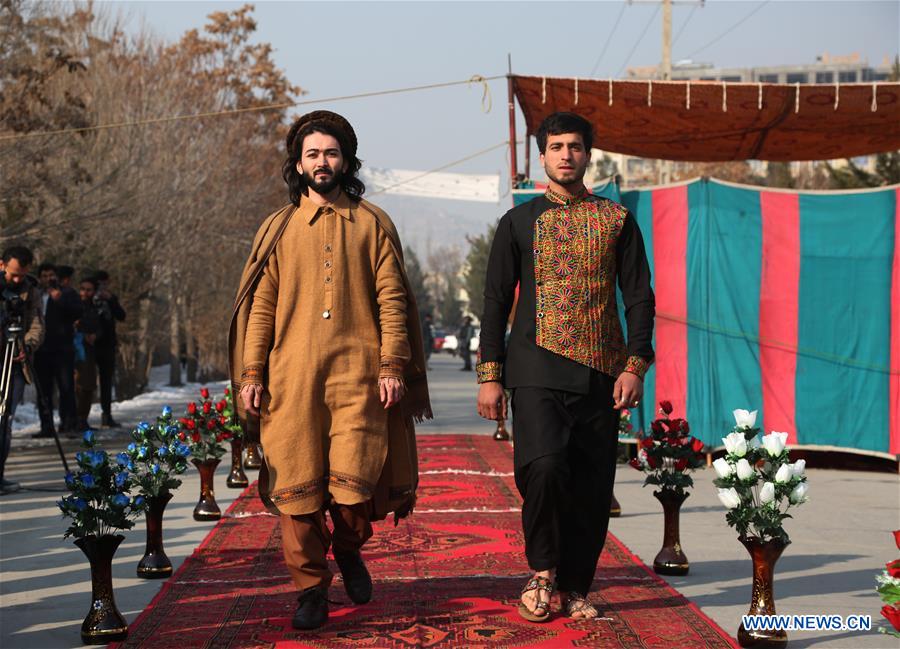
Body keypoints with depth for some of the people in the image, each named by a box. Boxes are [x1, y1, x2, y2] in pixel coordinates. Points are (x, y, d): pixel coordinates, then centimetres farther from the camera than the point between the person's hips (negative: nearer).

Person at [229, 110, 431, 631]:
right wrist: (251, 374, 2)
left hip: (357, 373, -1)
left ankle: (348, 547, 22)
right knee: (297, 486, -1)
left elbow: (391, 298, 6)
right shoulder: (280, 228, 13)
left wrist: (392, 364, -4)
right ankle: (311, 587, 12)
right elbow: (261, 305, 10)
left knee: (354, 482, -9)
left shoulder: (372, 223, 11)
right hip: (293, 375, 1)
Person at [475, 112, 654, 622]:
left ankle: (575, 587, 15)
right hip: (538, 367, -2)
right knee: (544, 466, -21)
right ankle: (542, 572, 1)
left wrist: (635, 366, -4)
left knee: (593, 484, 1)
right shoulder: (519, 221, 9)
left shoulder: (617, 220, 10)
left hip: (601, 371, 2)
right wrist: (490, 375, 1)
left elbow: (639, 297, 8)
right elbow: (496, 300, 8)